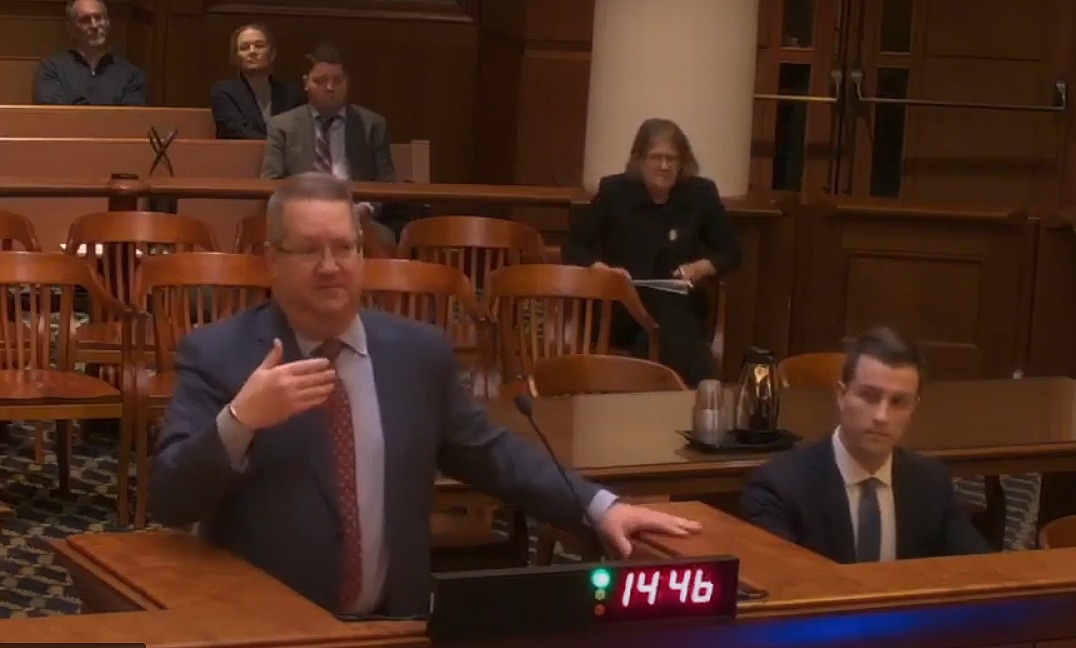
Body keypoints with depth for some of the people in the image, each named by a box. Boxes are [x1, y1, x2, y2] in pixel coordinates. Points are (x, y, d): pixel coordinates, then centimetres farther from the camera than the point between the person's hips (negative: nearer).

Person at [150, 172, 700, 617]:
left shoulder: (419, 351, 6)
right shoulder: (215, 355, -3)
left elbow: (491, 453, 18)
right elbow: (168, 503, -9)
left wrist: (600, 507, 7)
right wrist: (239, 420, -24)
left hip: (391, 623, 3)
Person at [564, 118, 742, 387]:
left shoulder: (701, 194, 4)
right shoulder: (614, 190, 1)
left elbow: (731, 253, 13)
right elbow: (574, 247, 4)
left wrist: (700, 268, -8)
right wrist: (604, 271, -15)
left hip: (680, 306, 2)